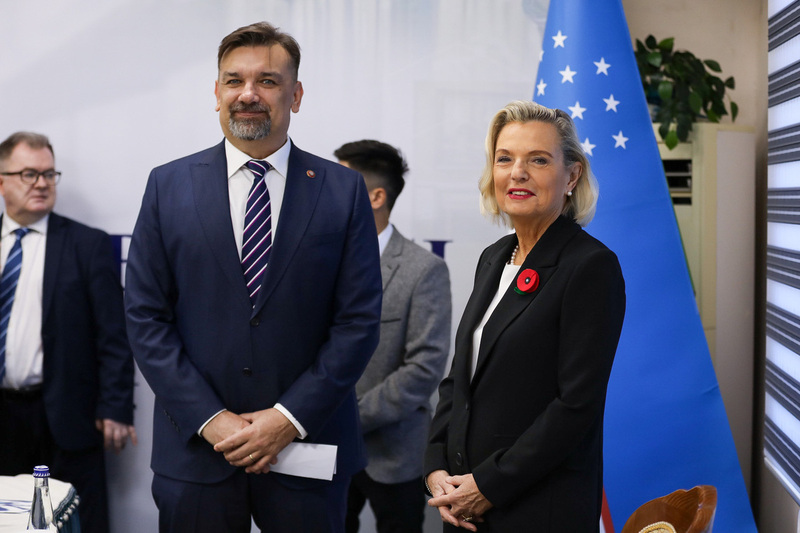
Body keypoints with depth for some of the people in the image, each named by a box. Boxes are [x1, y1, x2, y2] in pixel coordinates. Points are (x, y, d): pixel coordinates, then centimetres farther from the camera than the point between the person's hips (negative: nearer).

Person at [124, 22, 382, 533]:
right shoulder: (168, 185, 3)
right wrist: (211, 419, -9)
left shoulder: (344, 190, 0)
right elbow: (146, 318, 0)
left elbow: (360, 321, -3)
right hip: (196, 449, 1)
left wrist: (290, 417, -10)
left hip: (308, 445, 0)